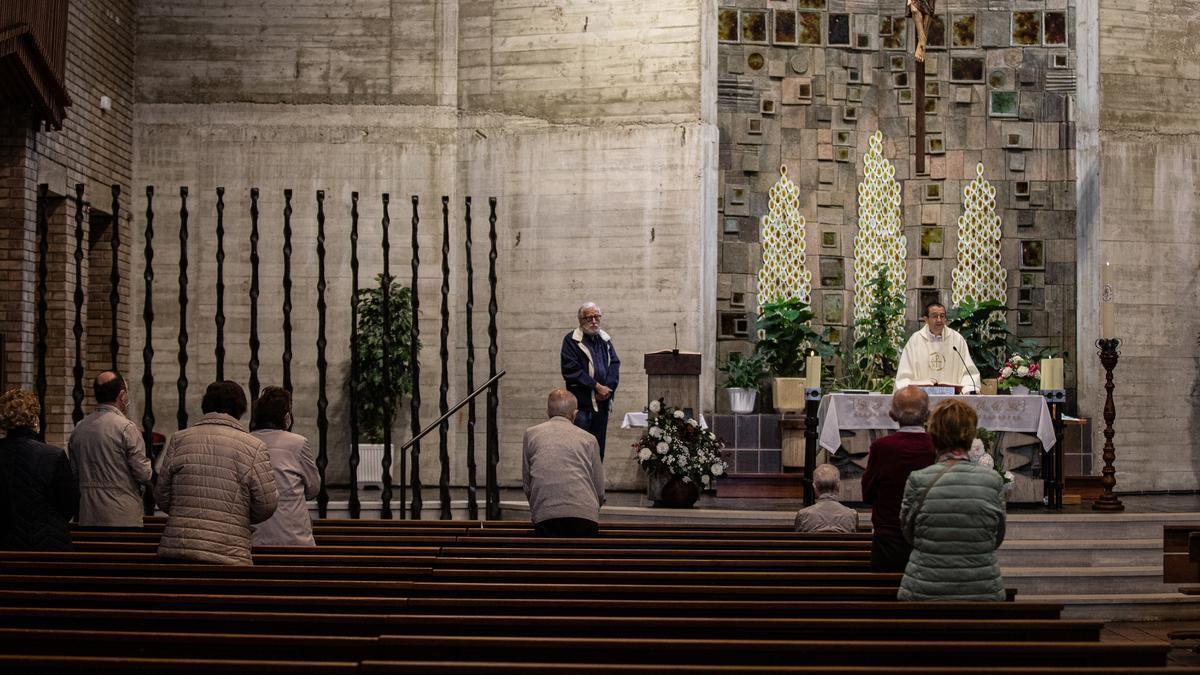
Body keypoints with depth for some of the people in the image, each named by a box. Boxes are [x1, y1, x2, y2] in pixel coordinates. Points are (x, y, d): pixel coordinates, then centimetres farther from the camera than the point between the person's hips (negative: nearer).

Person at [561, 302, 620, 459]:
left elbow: (615, 364, 8)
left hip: (602, 401, 6)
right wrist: (597, 386, -14)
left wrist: (608, 388, -10)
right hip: (582, 404, -6)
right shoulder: (571, 340, -4)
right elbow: (571, 370, -12)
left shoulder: (605, 339, 15)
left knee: (599, 449, 9)